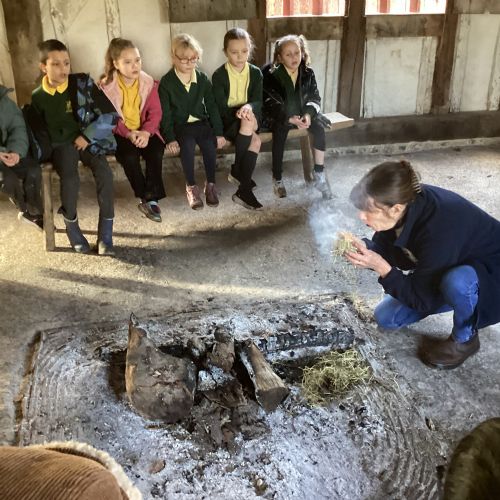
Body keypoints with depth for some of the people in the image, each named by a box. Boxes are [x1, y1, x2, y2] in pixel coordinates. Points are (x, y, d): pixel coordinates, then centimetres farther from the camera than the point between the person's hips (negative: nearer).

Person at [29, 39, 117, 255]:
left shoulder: (83, 83, -5)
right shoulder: (38, 97, 0)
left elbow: (110, 115, -6)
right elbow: (38, 132, 11)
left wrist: (87, 136, -12)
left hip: (87, 140, 0)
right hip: (60, 145, 0)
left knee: (104, 172, -30)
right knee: (70, 178, -31)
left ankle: (105, 234, -20)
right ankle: (71, 227, -5)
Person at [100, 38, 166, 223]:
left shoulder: (148, 82, -2)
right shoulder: (106, 86, -8)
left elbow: (155, 112, -5)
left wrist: (146, 132, -23)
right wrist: (128, 133, -23)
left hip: (144, 131, 2)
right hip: (120, 133, -2)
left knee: (156, 153, -26)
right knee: (130, 156, -30)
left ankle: (151, 198, -14)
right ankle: (145, 198, -13)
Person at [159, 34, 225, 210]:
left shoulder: (203, 79, 2)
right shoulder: (166, 82, -7)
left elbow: (212, 107, 2)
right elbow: (165, 113, -9)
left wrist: (218, 133, -6)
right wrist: (170, 138, -19)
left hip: (200, 122, 3)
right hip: (179, 125, -2)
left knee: (210, 142, -27)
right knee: (188, 144, -32)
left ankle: (210, 184, -12)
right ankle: (191, 186, -19)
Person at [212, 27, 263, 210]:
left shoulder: (255, 73, 0)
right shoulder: (219, 75, -10)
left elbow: (259, 102, -6)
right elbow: (221, 108, -12)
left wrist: (249, 107, -30)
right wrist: (239, 113, -25)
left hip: (249, 117, 4)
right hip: (227, 120, -4)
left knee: (255, 141, -30)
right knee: (254, 140, -33)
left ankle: (244, 189, -21)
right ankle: (237, 171, -12)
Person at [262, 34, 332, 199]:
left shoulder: (308, 73, 0)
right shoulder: (270, 74, -11)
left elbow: (315, 97, 1)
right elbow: (270, 103, -16)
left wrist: (308, 114, -21)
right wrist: (289, 118, -29)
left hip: (302, 113, 4)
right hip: (278, 116, -4)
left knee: (319, 127, -23)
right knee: (280, 130, -35)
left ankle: (319, 174, -14)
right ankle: (277, 178, -22)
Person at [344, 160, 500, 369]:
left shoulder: (438, 229, -40)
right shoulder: (409, 200, -21)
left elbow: (422, 300, -30)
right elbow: (385, 247, -5)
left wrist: (381, 267, -38)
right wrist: (365, 248, -26)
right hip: (445, 269, 7)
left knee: (457, 280, -41)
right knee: (386, 317, 1)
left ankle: (465, 339, -10)